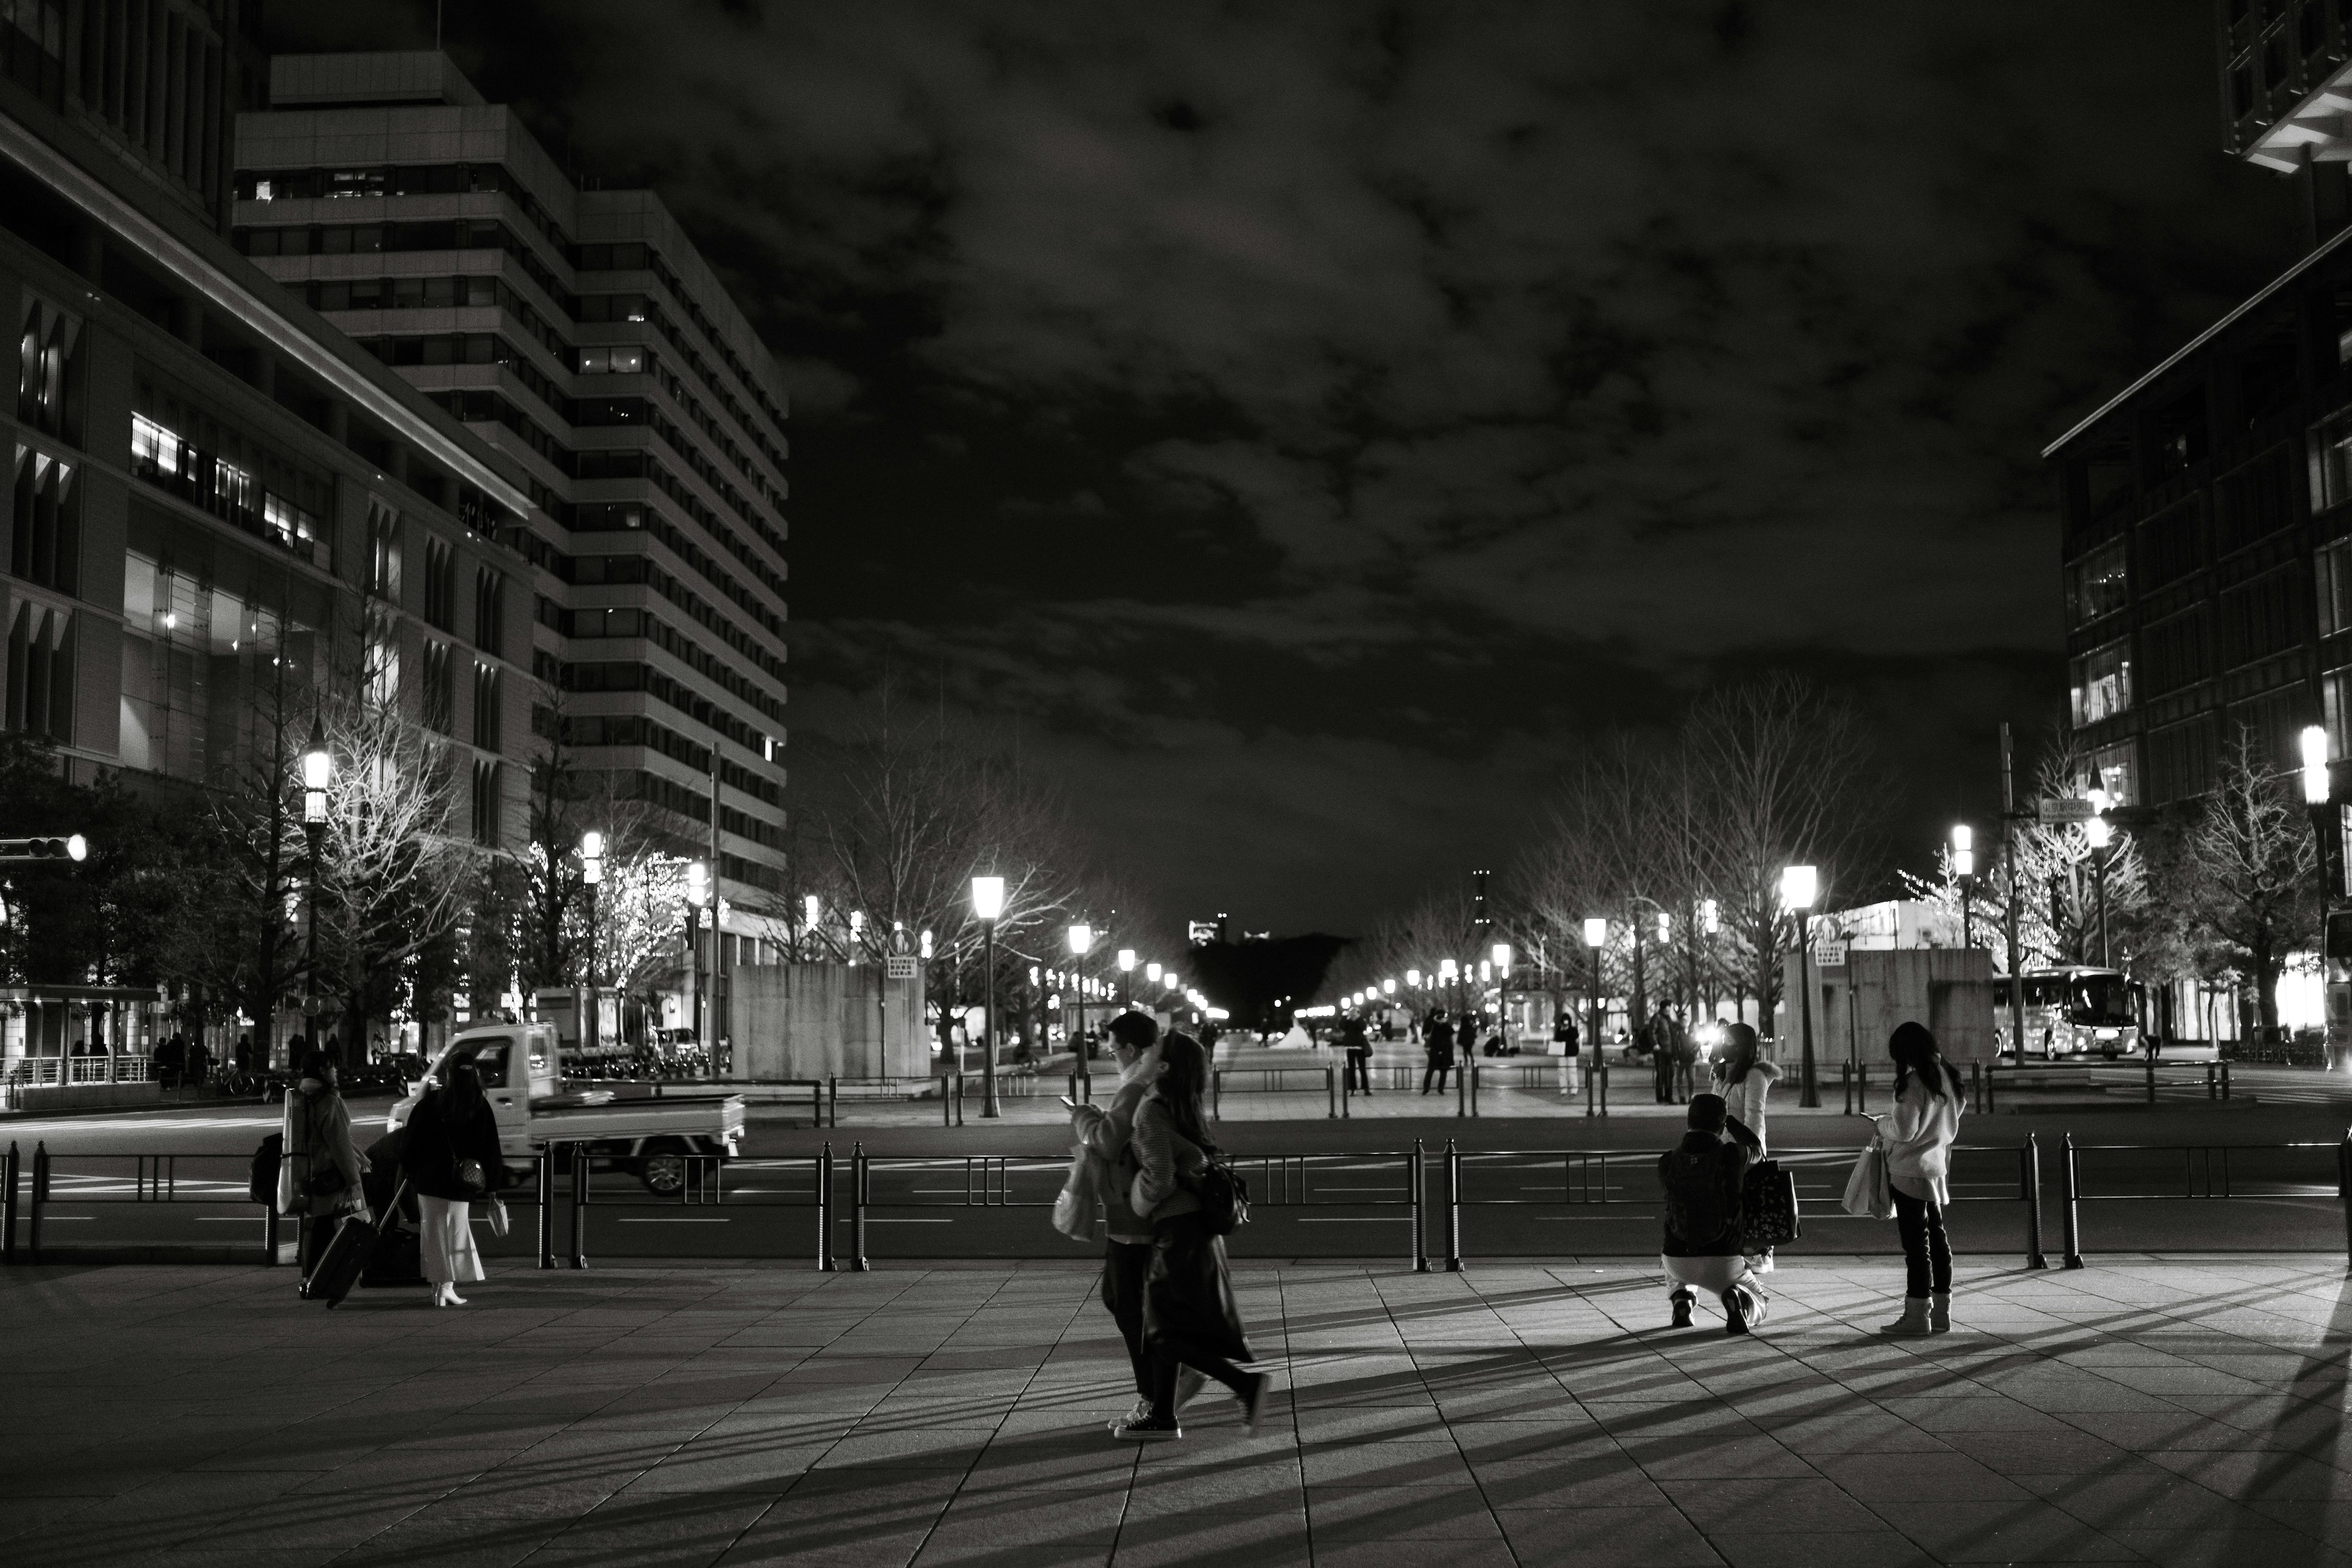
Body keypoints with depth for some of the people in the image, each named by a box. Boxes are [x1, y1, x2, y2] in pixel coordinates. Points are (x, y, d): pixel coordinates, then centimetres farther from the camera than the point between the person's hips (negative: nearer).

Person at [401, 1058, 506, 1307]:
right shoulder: (480, 1109, -6)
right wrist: (492, 1184, 3)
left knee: (435, 1234, 12)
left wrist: (407, 1168, 10)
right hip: (460, 1184, -1)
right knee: (455, 1234, 9)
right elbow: (490, 1149, -4)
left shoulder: (431, 1102, -5)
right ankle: (448, 1286, -1)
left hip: (429, 1181, 1)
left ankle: (439, 1286, 15)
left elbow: (412, 1140, -1)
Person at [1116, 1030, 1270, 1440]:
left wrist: (1136, 1205, -2)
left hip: (1177, 1229, -8)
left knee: (1167, 1331, -1)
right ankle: (1161, 1418, 18)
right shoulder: (1187, 1111, 8)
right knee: (1160, 1323, 14)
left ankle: (1247, 1383, -7)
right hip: (1198, 1223, 8)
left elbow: (1160, 1177, -18)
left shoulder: (1152, 1112, -15)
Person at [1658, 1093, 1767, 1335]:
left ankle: (1682, 1299, 9)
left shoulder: (1667, 1161, -4)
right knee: (1760, 1305, 26)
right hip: (1724, 1261, -2)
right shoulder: (1732, 1156, -8)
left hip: (1677, 1260, 2)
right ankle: (1737, 1300, -12)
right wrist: (1724, 1117, 31)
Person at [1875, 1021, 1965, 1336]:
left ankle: (1917, 1314, 1)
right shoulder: (1946, 1077, 9)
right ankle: (1940, 1312, 18)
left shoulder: (1914, 1082, -18)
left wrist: (1883, 1124, 0)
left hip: (1910, 1171, -8)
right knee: (1936, 1237, 13)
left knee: (1916, 1242, -4)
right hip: (1937, 1167, 8)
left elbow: (1904, 1130, -20)